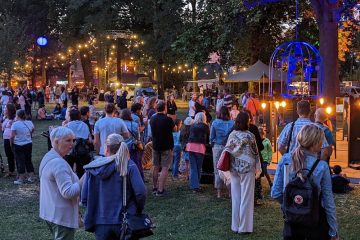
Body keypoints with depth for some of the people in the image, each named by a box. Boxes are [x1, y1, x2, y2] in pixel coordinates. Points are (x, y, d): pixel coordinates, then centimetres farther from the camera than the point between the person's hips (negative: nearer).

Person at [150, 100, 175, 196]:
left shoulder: (152, 119, -1)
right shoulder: (168, 119, -17)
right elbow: (174, 128, -1)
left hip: (155, 146, 6)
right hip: (166, 147, -5)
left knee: (155, 167, 15)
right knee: (165, 168, -3)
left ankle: (155, 188, 24)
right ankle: (160, 190, -6)